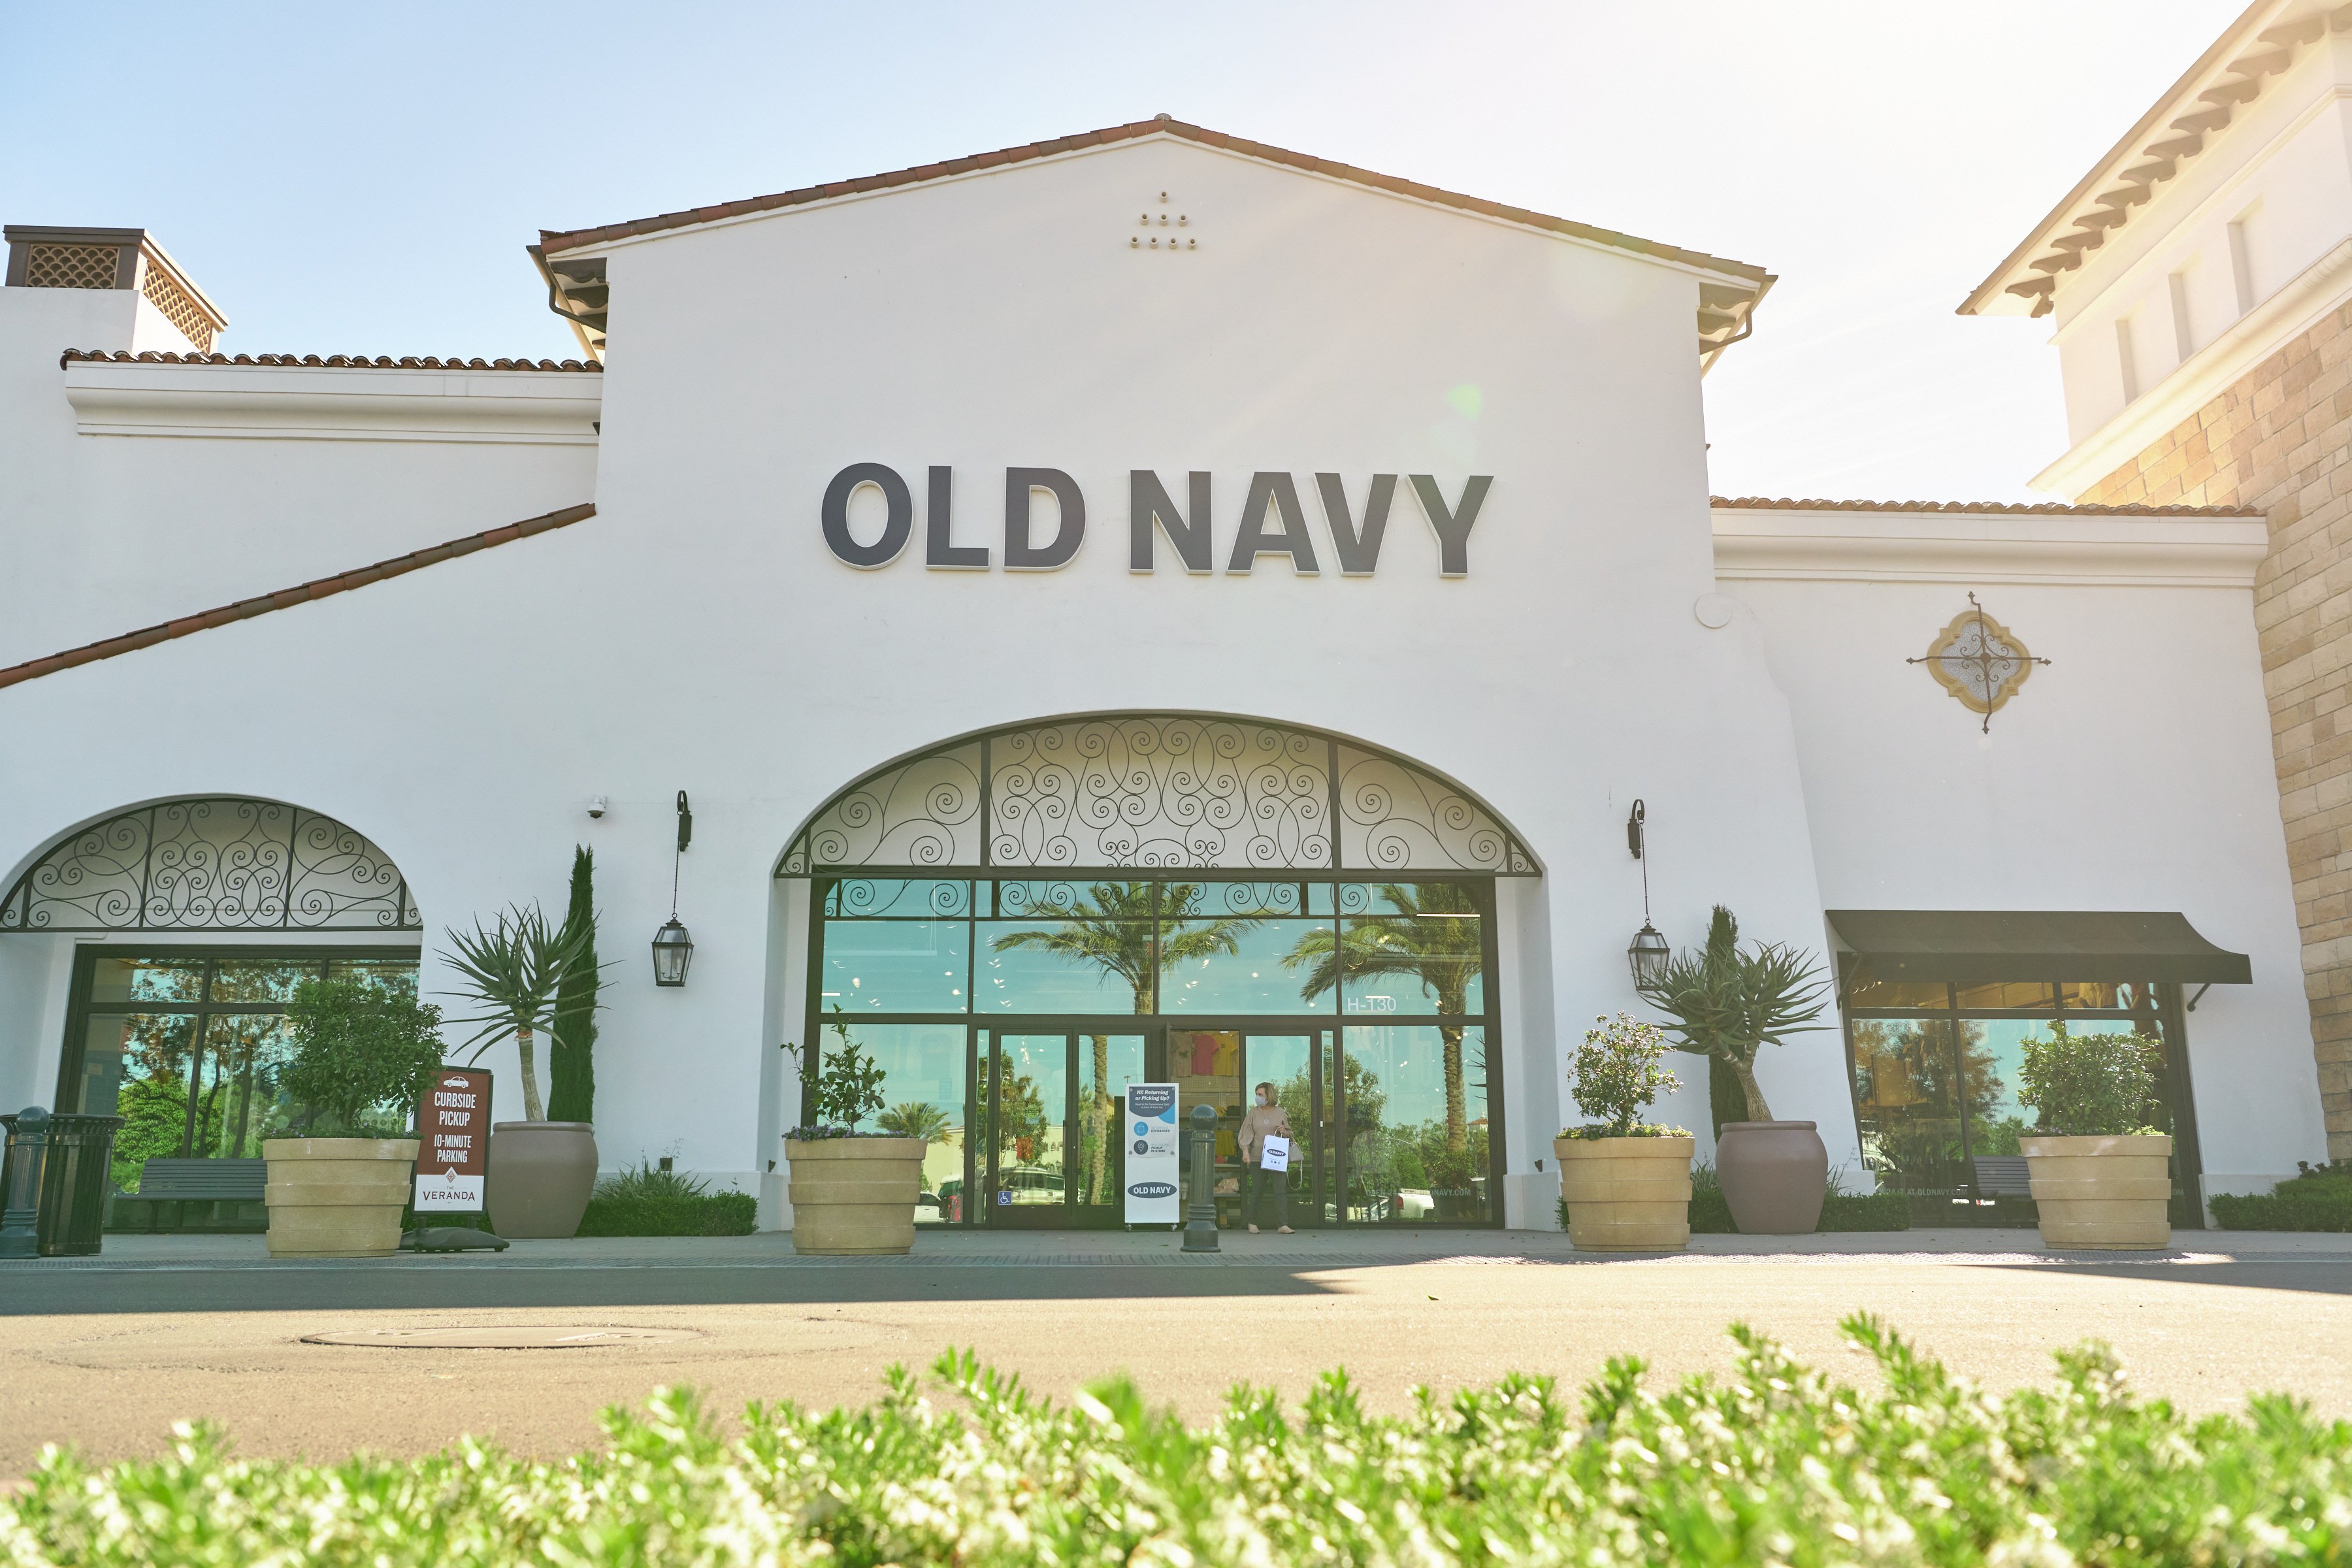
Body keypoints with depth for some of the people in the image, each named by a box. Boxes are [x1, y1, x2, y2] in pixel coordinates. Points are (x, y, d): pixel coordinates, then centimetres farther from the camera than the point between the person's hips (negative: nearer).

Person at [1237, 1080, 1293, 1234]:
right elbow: (1246, 1133, 2)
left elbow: (1289, 1134, 17)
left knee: (1281, 1190, -8)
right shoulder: (1253, 1113, 6)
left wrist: (1284, 1132, -6)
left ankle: (1282, 1225, -10)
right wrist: (1246, 1151, -11)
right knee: (1257, 1191, 5)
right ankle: (1252, 1223, 20)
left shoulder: (1280, 1113, 8)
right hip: (1257, 1158, 0)